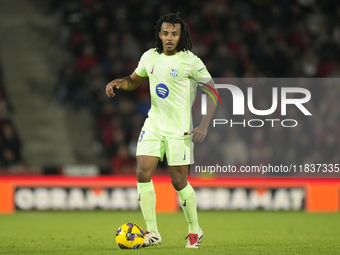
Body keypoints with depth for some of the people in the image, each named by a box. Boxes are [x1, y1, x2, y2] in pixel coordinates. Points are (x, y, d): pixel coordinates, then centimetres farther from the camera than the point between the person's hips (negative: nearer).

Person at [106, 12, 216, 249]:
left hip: (179, 129, -5)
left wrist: (204, 125, -18)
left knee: (179, 181, -3)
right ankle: (152, 232, -1)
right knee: (143, 173, -8)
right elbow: (133, 81, 20)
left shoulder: (191, 61, -12)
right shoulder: (150, 57, 4)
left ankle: (195, 231, 18)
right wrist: (117, 82, -4)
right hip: (154, 124, 5)